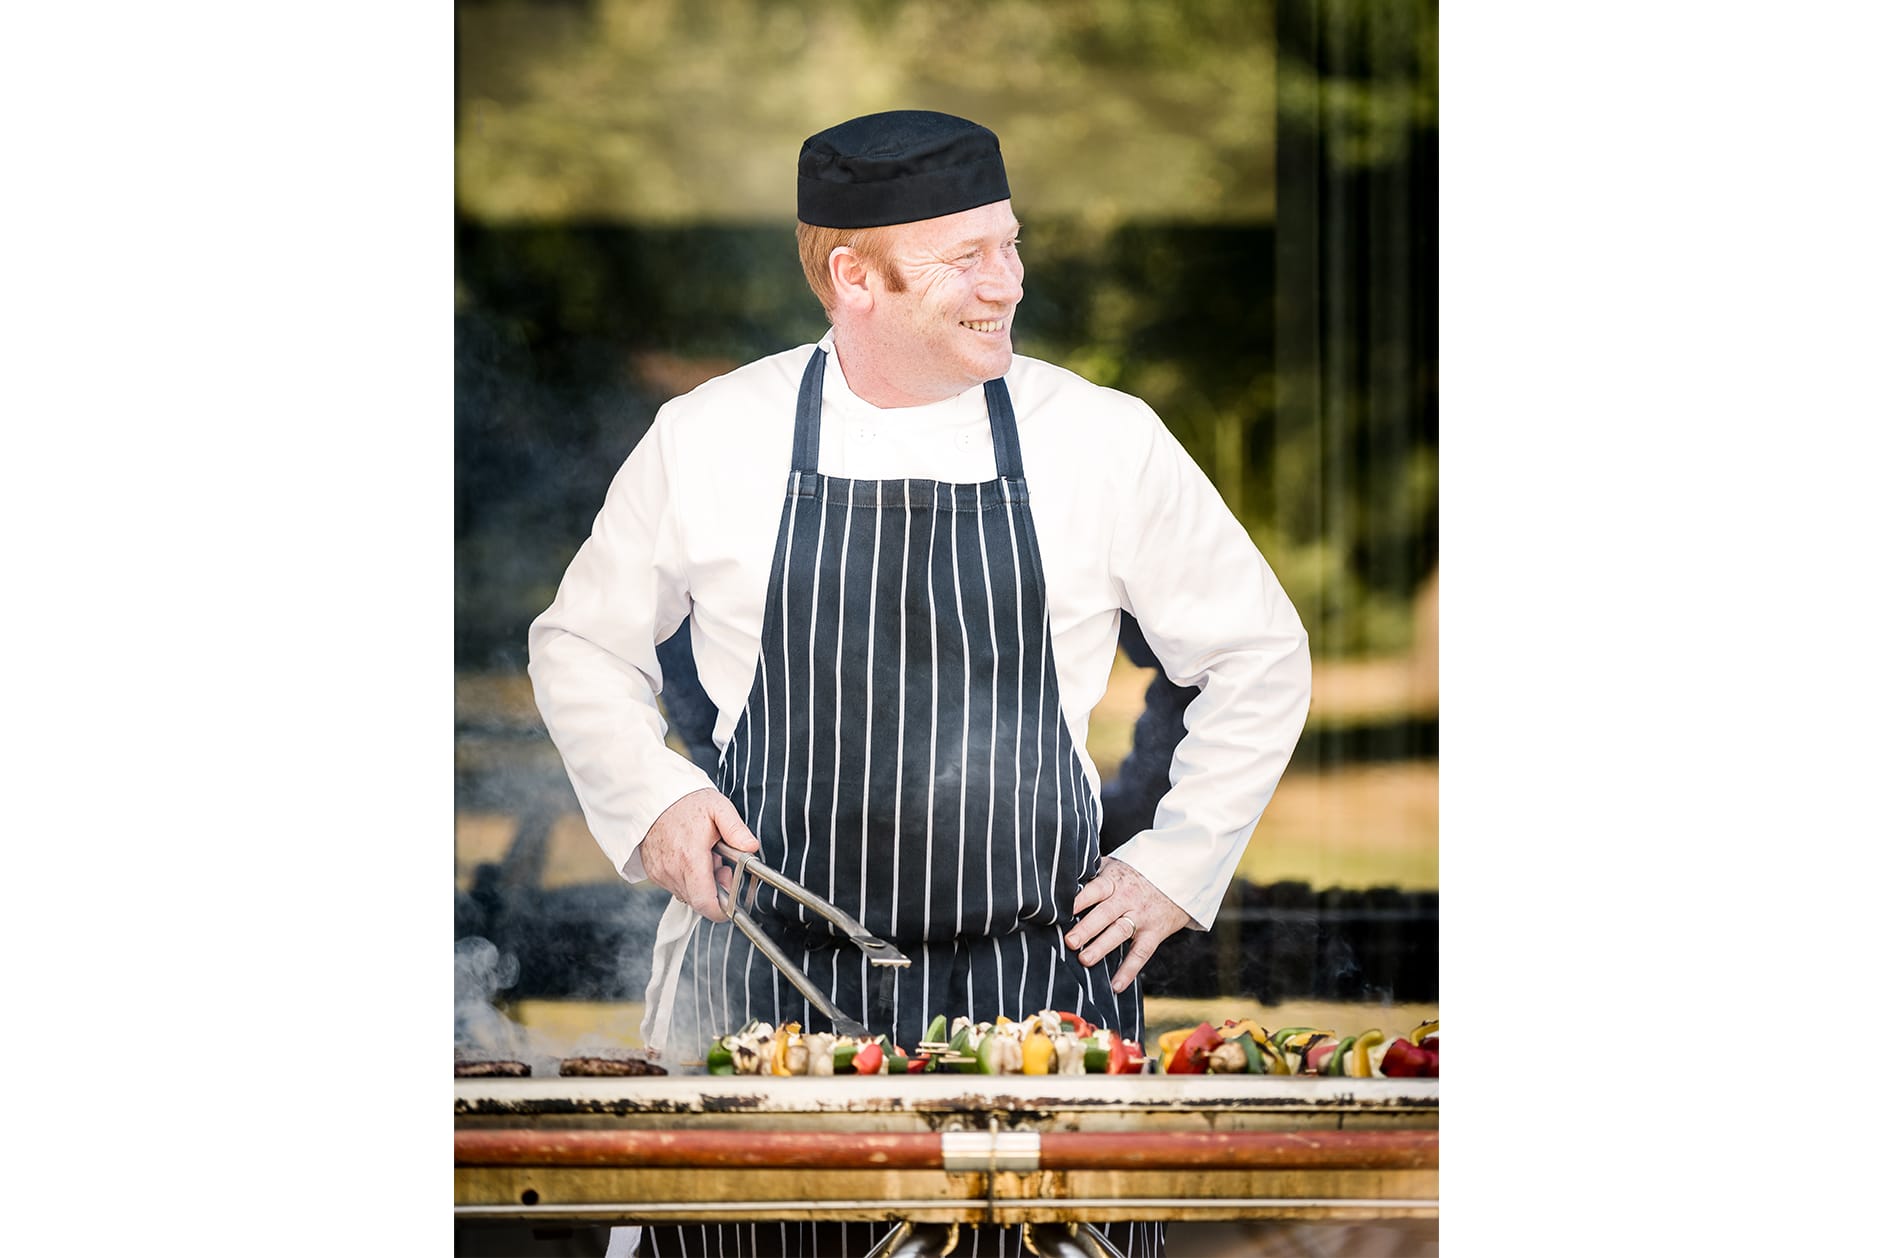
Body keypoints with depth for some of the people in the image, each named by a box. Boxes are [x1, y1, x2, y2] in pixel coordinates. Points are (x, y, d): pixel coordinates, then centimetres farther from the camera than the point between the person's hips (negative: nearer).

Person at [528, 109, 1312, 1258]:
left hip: (1035, 989, 0)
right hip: (774, 990, 0)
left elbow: (1260, 657, 14)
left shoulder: (1107, 442, 2)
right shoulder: (707, 442, 2)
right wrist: (654, 799, 0)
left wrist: (1175, 868, 7)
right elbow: (584, 646, 17)